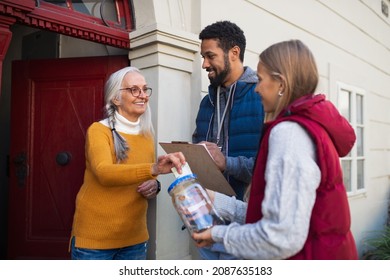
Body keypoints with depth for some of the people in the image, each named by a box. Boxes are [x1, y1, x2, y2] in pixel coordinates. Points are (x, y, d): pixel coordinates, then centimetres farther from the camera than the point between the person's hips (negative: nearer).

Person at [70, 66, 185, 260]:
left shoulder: (147, 135, 6)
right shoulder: (98, 130, -10)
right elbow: (104, 173, -28)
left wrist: (154, 187, -5)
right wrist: (154, 169, -41)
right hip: (94, 238, -5)